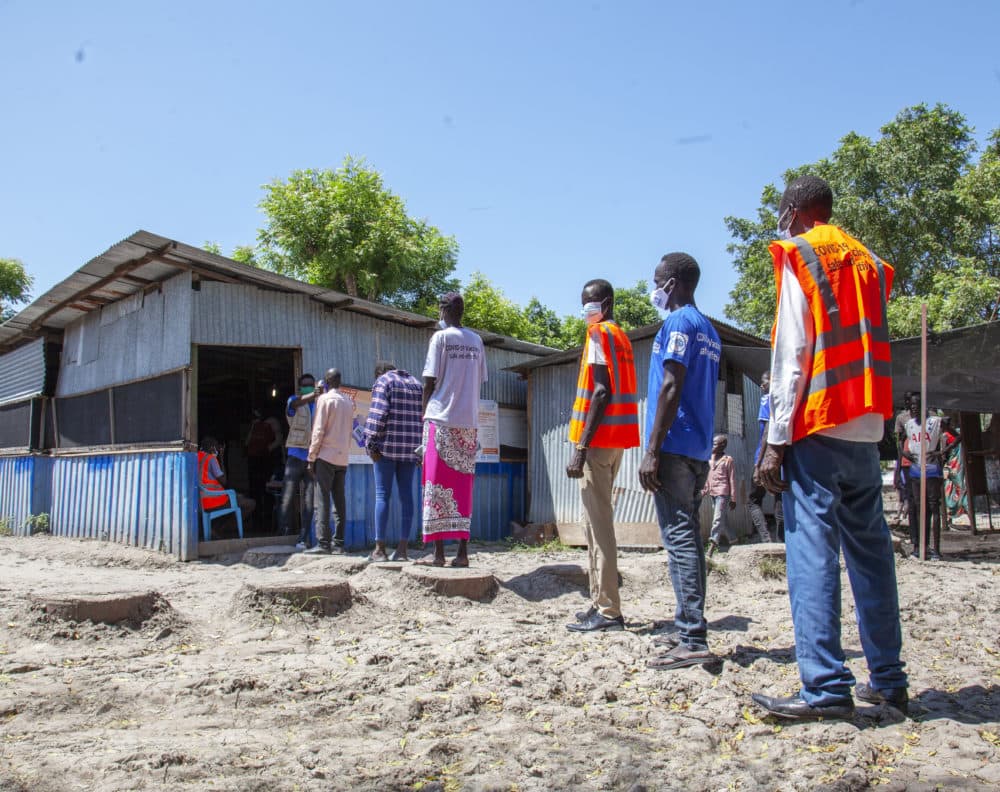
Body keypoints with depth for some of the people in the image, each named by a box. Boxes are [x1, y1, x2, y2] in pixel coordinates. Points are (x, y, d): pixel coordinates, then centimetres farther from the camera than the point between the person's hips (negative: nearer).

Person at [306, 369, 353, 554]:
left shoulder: (325, 399, -5)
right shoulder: (349, 402, 13)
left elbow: (318, 431, -10)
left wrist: (311, 457, -6)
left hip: (326, 456, -6)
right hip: (343, 458, 6)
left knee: (322, 500, -7)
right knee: (340, 500, 8)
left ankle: (323, 543, -12)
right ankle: (339, 541, 7)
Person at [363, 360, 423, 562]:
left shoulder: (383, 381, 0)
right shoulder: (417, 384, 17)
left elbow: (378, 415, -11)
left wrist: (371, 444, -10)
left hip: (387, 446, -5)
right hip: (411, 447, 5)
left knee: (382, 495, -2)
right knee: (406, 496, 4)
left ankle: (380, 549, -3)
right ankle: (402, 549, 3)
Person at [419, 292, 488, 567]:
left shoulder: (440, 337, -3)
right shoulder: (476, 341, 12)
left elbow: (430, 380, -5)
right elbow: (479, 382, 12)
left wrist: (425, 411, 7)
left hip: (441, 419, -5)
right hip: (469, 421, 5)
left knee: (438, 485, -2)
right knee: (463, 486, 6)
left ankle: (438, 552, -4)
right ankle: (462, 552, 3)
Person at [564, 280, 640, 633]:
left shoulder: (599, 334, -7)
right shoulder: (622, 336, 19)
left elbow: (601, 391, -17)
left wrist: (581, 447, -20)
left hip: (599, 438, -9)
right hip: (617, 440, 9)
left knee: (598, 522, -8)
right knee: (599, 521, 14)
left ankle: (607, 611, -8)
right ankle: (601, 603, 19)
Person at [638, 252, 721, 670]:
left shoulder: (678, 322, -9)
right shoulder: (709, 330, 20)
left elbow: (671, 388, -17)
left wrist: (652, 450, -18)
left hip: (674, 446, -10)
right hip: (698, 449, 10)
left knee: (679, 537, -10)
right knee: (686, 536, 13)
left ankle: (693, 641, -10)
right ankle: (686, 628, 20)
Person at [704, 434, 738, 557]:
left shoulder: (728, 460, -4)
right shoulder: (710, 460, 14)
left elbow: (732, 480, -4)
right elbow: (707, 478, 18)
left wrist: (733, 499, -6)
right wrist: (703, 492, 12)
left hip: (723, 493, -7)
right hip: (713, 493, 7)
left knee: (718, 519, -14)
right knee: (722, 519, 16)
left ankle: (713, 544, -21)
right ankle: (730, 539, 30)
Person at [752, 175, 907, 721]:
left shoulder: (798, 256, -1)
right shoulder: (868, 262, 19)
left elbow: (792, 353, -9)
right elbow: (871, 349, 16)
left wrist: (775, 439, -11)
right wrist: (869, 419, 18)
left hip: (818, 429, -7)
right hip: (867, 429, 7)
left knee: (812, 554, -9)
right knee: (870, 551, 10)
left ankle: (826, 688, -11)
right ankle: (888, 681, 16)